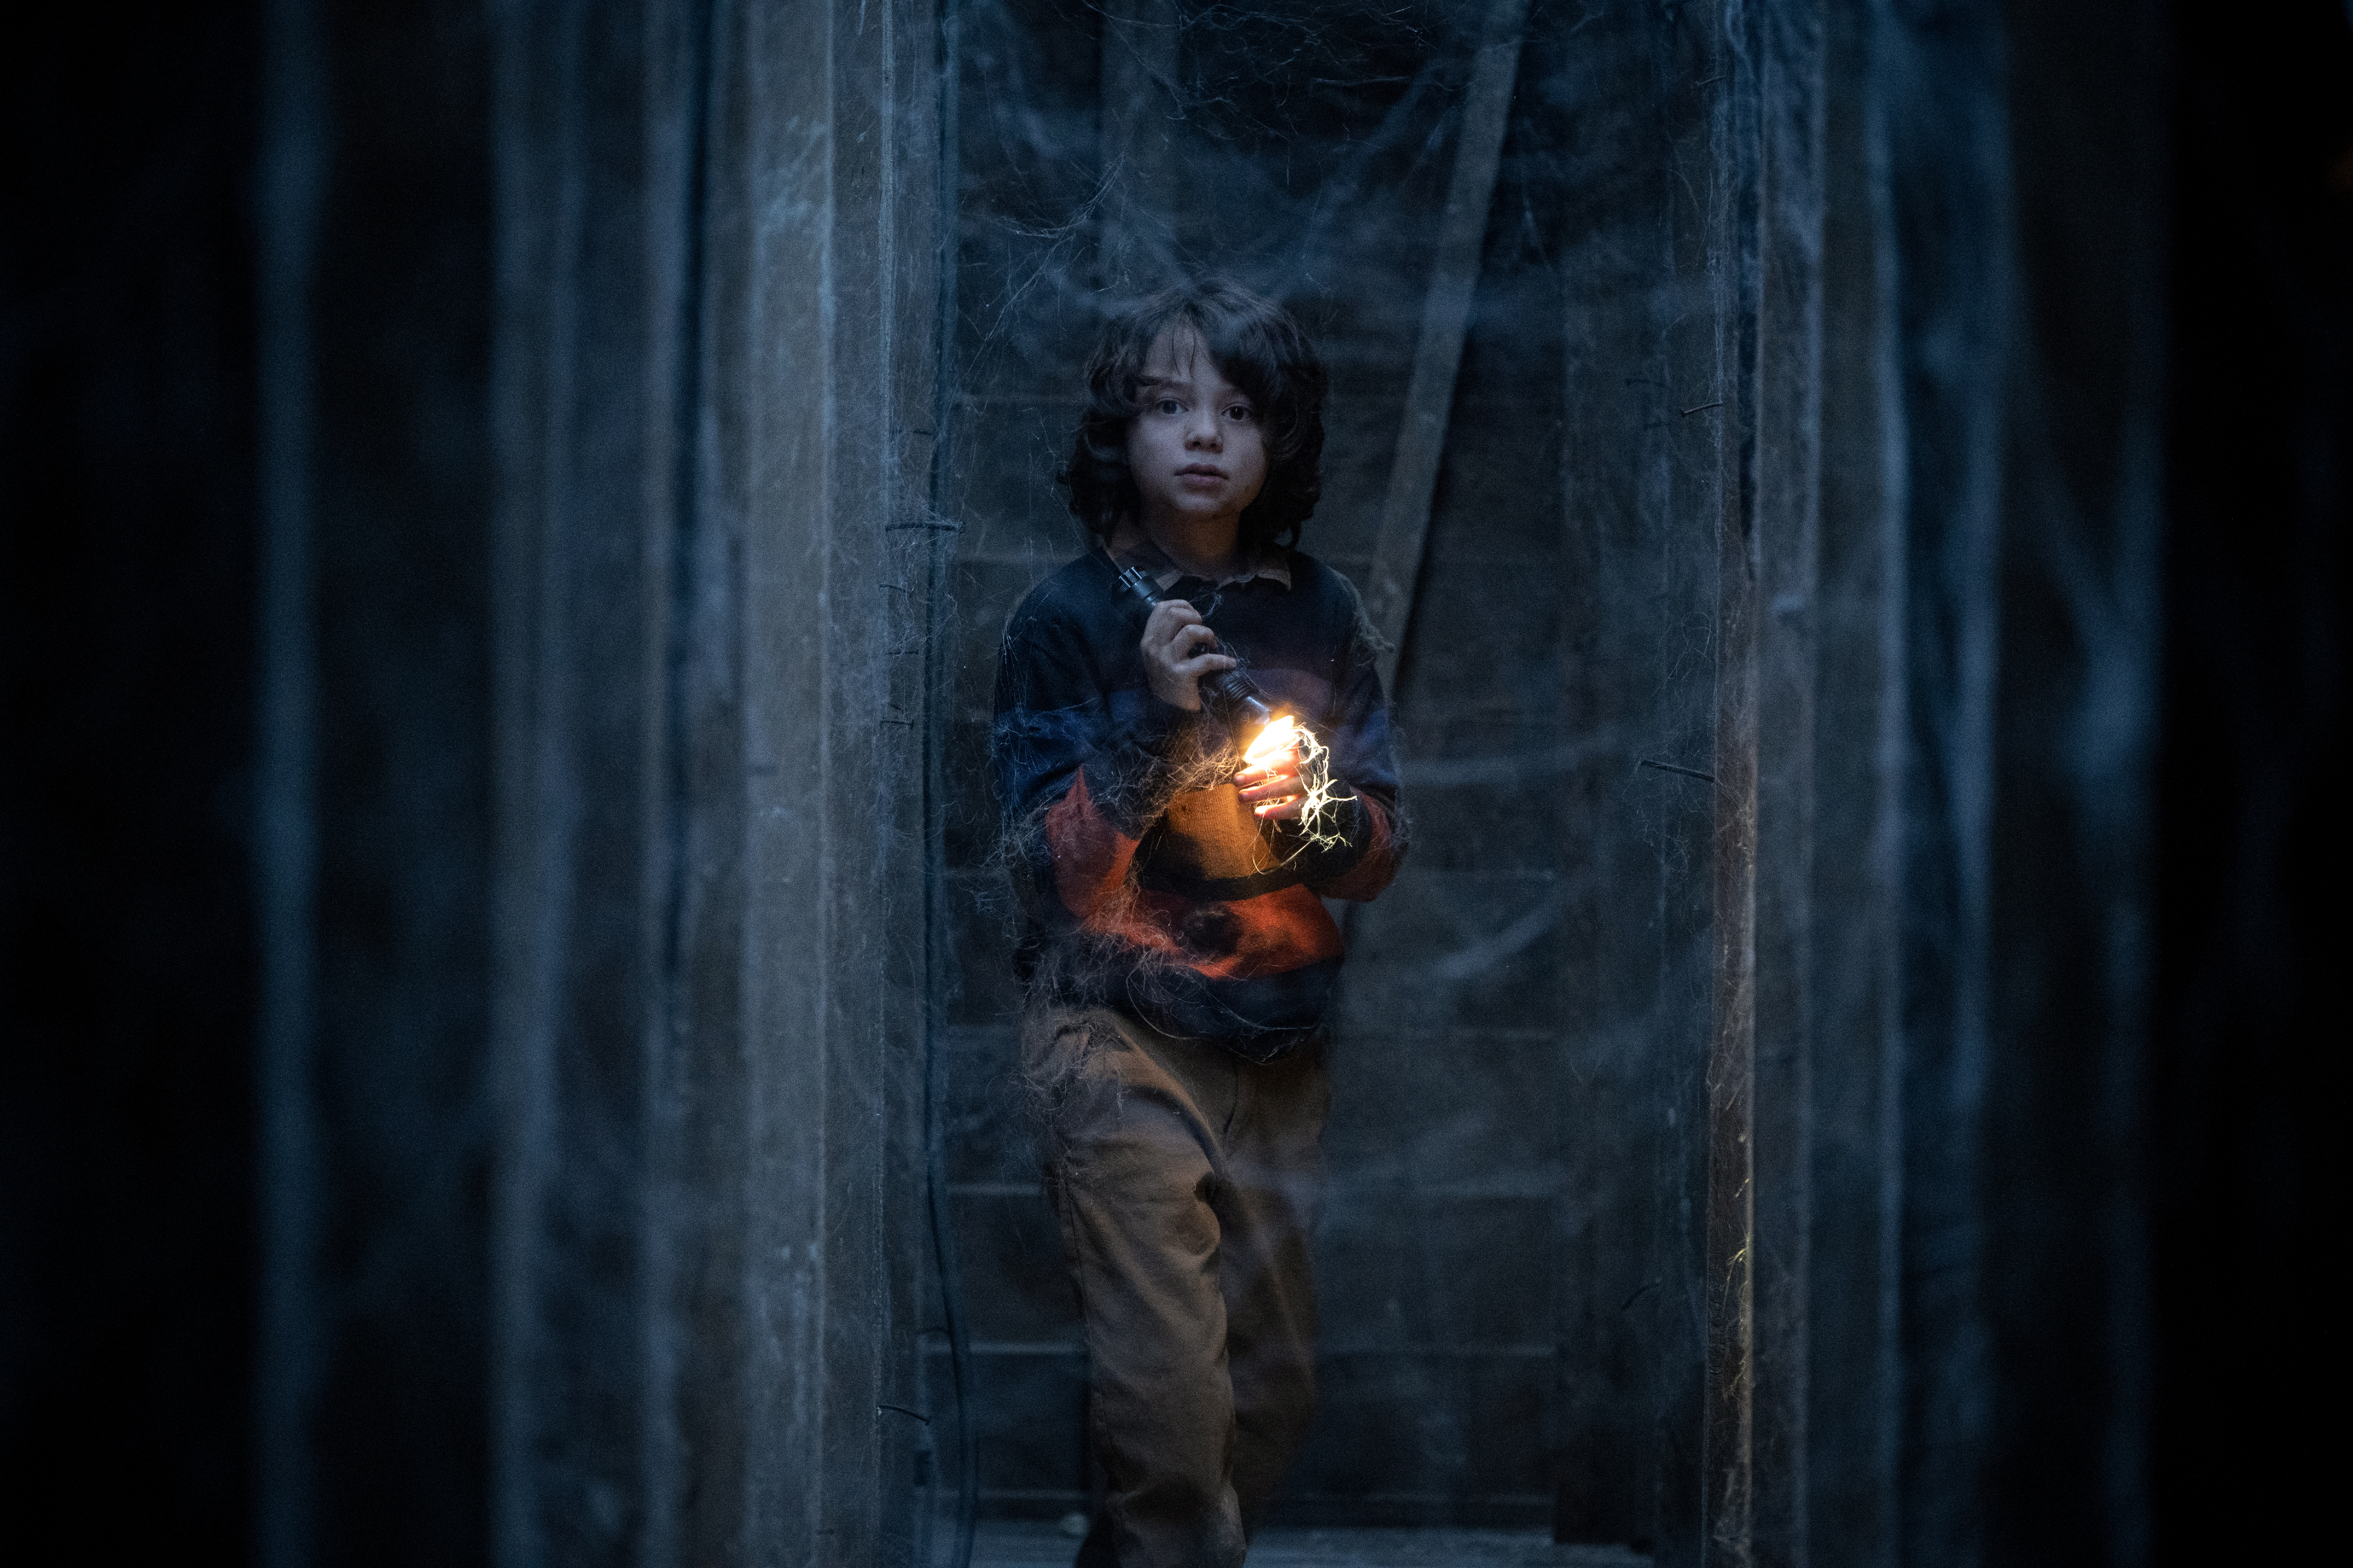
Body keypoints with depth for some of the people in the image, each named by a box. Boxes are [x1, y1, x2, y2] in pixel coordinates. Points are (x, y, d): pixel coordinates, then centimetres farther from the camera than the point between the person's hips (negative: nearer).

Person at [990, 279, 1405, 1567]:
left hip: (1275, 1047, 5)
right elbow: (1055, 879, -11)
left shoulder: (1319, 614, 6)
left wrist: (1315, 814, -11)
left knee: (1275, 1384, 8)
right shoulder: (1070, 618, -5)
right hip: (1119, 1038, -4)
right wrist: (1151, 717, -21)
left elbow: (1380, 857, 11)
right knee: (1170, 1389, -14)